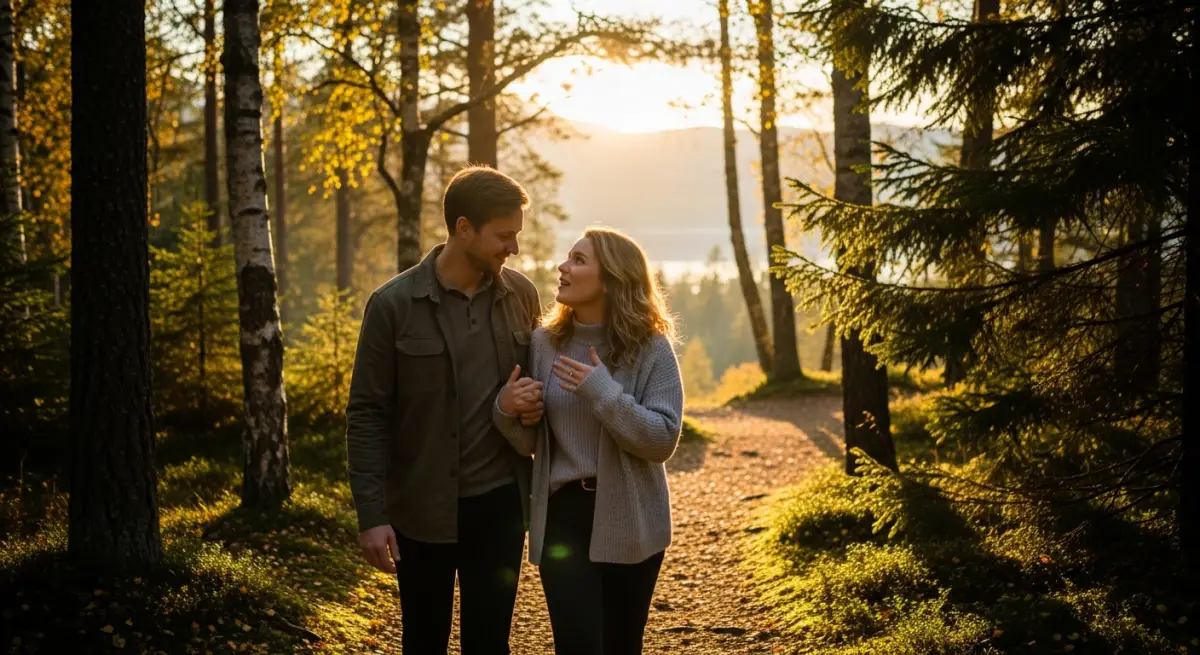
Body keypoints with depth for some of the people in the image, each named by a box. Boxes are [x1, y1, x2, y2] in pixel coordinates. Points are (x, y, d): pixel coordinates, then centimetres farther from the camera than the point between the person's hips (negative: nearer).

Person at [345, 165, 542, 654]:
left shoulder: (520, 296, 1)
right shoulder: (394, 305, -10)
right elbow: (367, 416, -8)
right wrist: (372, 514, -12)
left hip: (498, 502, 2)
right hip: (422, 508, -2)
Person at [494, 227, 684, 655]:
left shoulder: (650, 347, -7)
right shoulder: (545, 342, 1)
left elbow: (663, 439, -14)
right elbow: (528, 444, 8)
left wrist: (603, 392, -23)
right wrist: (508, 410, -14)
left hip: (629, 520, -1)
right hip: (563, 515, 1)